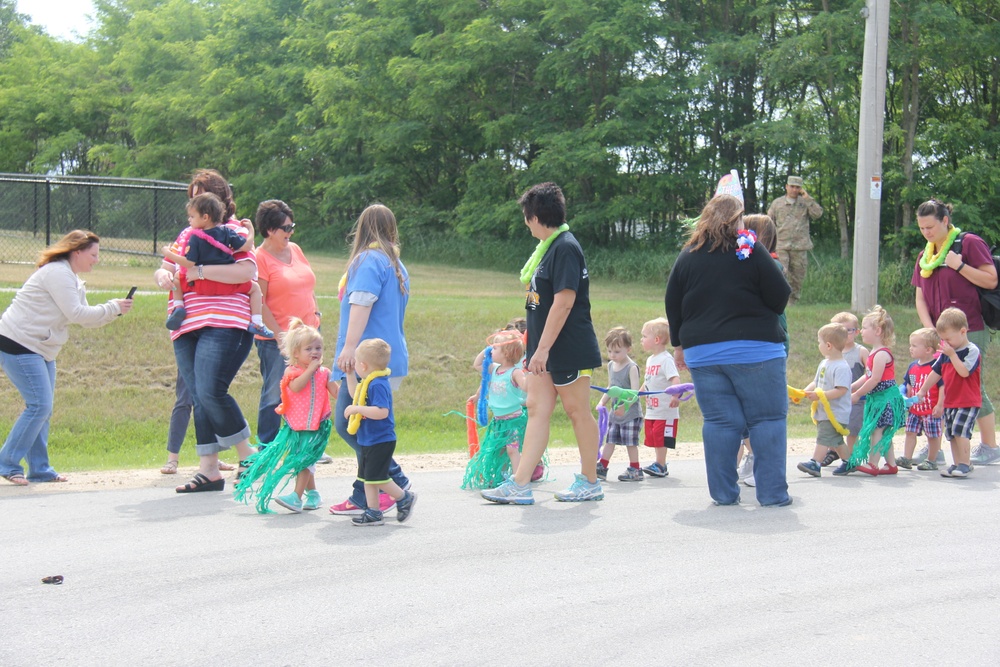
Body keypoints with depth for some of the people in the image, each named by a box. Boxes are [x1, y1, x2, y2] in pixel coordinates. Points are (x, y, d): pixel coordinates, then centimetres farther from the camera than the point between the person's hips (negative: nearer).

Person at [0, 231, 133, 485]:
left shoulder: (72, 279, 18)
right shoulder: (57, 273, -15)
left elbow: (85, 319, 13)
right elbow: (76, 314, -20)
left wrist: (115, 310, -1)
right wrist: (113, 308, -12)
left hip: (40, 350, 10)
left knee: (43, 408, 9)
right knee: (39, 405, -12)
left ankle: (39, 469, 14)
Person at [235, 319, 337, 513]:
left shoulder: (324, 373, 3)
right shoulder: (292, 371, -1)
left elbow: (337, 393, 1)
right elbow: (296, 387, -21)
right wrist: (311, 369, -18)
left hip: (316, 425, -2)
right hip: (296, 424, 2)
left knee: (303, 459, -12)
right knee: (300, 459, 10)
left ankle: (297, 497, -13)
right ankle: (312, 494, 27)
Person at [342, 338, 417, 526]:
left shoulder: (378, 384, -22)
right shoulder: (370, 382, 11)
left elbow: (382, 412, -32)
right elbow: (355, 395, 31)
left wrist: (357, 409, -30)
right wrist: (349, 374, 25)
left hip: (380, 442, -10)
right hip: (369, 441, 10)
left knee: (376, 477, -6)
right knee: (367, 477, 11)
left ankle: (404, 498, 10)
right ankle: (373, 513, 16)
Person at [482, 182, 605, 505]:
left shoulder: (566, 247, -16)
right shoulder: (548, 248, 14)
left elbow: (564, 301, -22)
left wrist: (543, 348, -24)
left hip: (569, 350, -9)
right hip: (545, 350, 9)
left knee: (578, 412, 2)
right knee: (537, 409, 4)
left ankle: (590, 483, 15)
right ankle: (519, 485, 2)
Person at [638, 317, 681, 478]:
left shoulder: (666, 359, -15)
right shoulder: (650, 359, 14)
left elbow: (675, 378, -27)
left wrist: (676, 395, -41)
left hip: (665, 410, -9)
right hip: (652, 409, 9)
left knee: (661, 438, -5)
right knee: (653, 438, 11)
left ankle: (660, 466, 2)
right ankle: (659, 464, 20)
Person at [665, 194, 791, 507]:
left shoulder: (688, 255, 7)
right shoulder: (750, 251, -5)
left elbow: (672, 304, 11)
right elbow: (780, 296, -5)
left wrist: (679, 345, 22)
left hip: (702, 352, 4)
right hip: (754, 349, -4)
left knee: (719, 422, 7)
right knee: (767, 419, 3)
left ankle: (723, 493, 9)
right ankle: (772, 493, 2)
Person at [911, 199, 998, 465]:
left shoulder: (969, 243, -5)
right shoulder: (925, 256, 15)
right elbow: (920, 298, 12)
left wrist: (959, 265, -17)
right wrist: (930, 329, -2)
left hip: (970, 330, -6)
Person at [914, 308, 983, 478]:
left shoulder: (972, 351, -12)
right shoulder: (946, 352, 10)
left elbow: (964, 372, -25)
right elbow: (936, 372, 17)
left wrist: (952, 354, -24)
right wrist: (923, 391, 17)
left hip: (968, 402, -8)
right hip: (950, 401, 8)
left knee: (960, 431, -16)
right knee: (951, 434, 9)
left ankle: (965, 464, -10)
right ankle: (957, 464, 17)